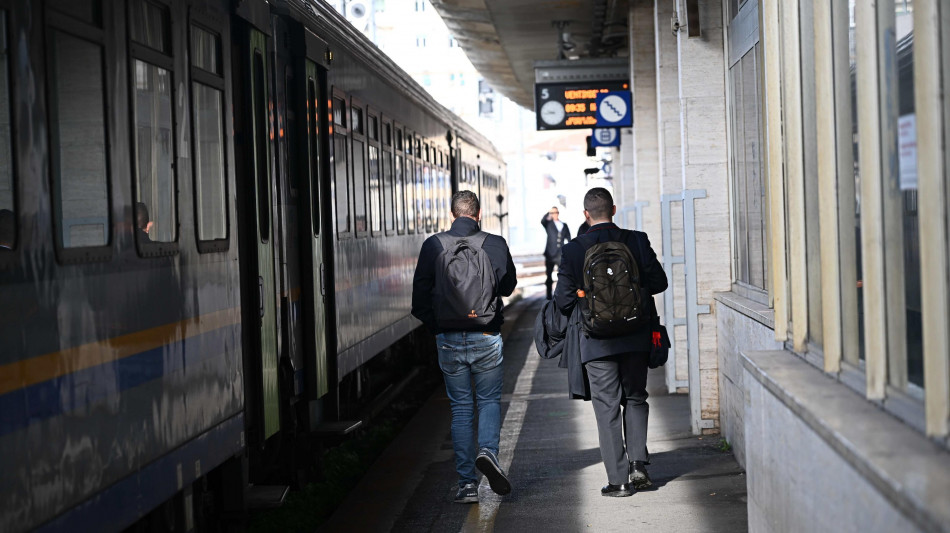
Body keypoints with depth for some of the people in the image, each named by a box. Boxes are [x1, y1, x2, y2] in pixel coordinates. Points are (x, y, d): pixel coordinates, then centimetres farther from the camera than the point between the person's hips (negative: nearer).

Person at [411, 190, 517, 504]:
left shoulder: (433, 246, -4)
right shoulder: (495, 244, -6)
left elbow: (420, 295, -1)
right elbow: (508, 286, 8)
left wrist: (436, 328, 12)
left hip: (449, 339, 1)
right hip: (487, 337, -1)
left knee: (460, 408, 9)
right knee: (489, 400, 15)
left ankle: (467, 484, 7)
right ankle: (489, 451, -12)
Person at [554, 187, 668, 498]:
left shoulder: (573, 250, -8)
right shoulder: (637, 241, -4)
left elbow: (563, 300, -7)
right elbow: (658, 282, -2)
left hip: (597, 342, -2)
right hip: (636, 337, 2)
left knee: (607, 407, 5)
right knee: (635, 399, 18)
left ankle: (619, 479, 4)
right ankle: (638, 463, 5)